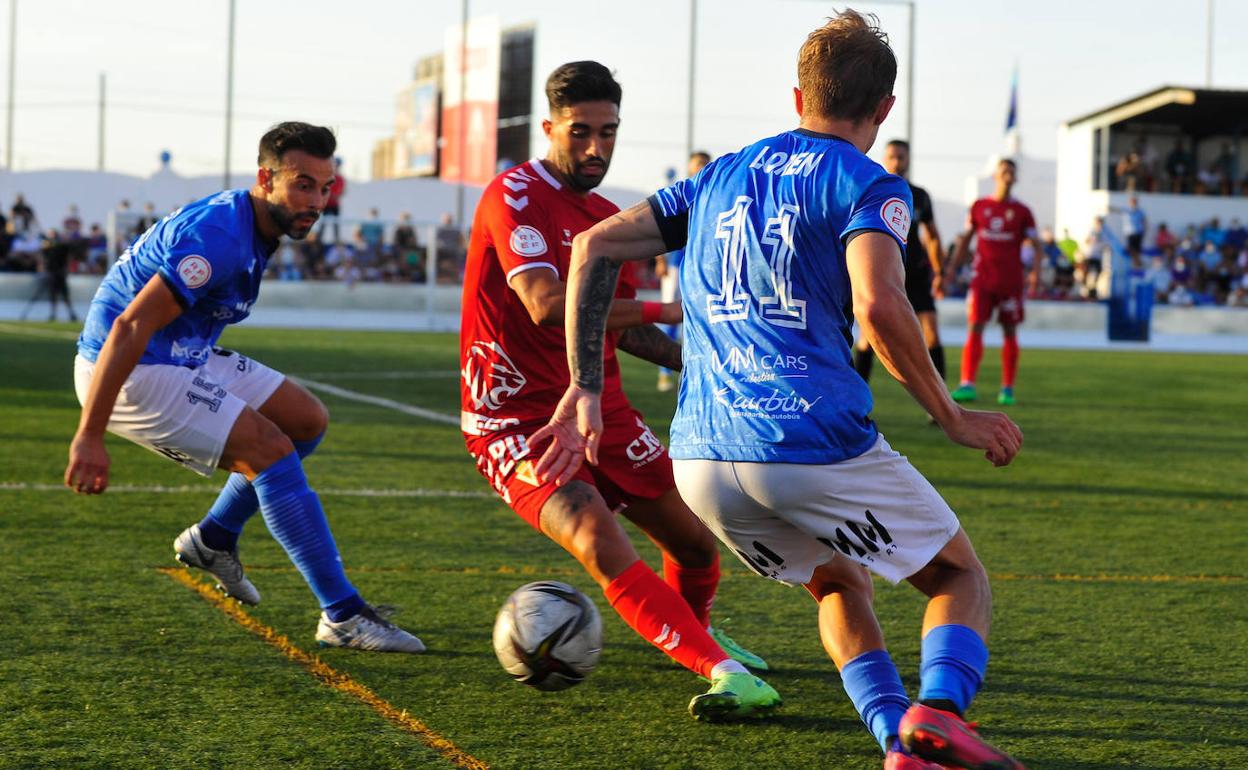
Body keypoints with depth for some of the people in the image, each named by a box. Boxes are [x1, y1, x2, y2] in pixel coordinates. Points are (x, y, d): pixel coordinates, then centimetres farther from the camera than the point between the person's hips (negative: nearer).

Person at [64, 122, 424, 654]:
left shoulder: (254, 227, 6)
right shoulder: (221, 236, -25)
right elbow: (129, 327, -29)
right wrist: (89, 437, -29)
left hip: (184, 357, 10)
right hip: (132, 372, -10)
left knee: (307, 420, 12)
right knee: (270, 449, -18)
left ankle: (214, 538, 23)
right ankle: (343, 616, -16)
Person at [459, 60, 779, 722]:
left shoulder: (609, 217, 12)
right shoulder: (515, 195, -14)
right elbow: (548, 306, -27)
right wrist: (669, 310, -23)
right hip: (516, 418, -8)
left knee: (696, 543, 9)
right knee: (601, 544, -29)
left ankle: (697, 633, 41)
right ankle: (720, 670, -33)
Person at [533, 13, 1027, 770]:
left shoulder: (723, 174, 19)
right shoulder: (869, 185, 1)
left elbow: (596, 245, 15)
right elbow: (879, 305, -17)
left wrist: (586, 393, 15)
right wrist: (953, 417, -7)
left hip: (701, 460, 5)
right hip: (818, 443, -5)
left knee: (839, 581, 29)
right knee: (961, 577, 15)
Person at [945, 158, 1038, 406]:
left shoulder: (1021, 212, 4)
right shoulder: (979, 207, 8)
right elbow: (965, 239, 14)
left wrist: (1036, 271, -13)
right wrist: (953, 268, 5)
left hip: (1011, 281, 0)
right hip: (982, 279, 0)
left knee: (1010, 331, 3)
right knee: (975, 327, -10)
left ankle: (1007, 389, 10)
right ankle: (967, 385, -15)